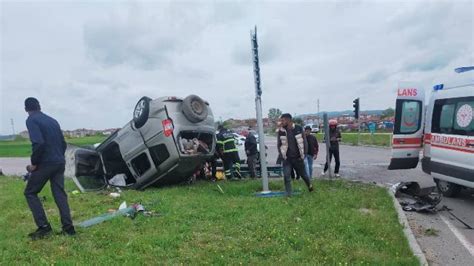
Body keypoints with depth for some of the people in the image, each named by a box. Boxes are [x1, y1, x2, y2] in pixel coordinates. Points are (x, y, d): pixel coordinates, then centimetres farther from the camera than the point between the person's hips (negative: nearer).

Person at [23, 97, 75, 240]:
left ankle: (43, 227, 5)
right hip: (60, 163, 7)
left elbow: (38, 143, -21)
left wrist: (34, 163, -11)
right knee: (60, 194, 10)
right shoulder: (52, 120, 15)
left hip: (45, 163, -7)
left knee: (30, 192, 10)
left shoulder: (31, 120, -7)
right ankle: (68, 227, 8)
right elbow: (63, 143, 16)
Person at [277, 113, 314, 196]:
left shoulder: (298, 129, -6)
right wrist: (283, 156, -2)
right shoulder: (281, 131, -2)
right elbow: (279, 145, 5)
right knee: (286, 177, -6)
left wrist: (303, 155, -3)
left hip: (298, 158, -1)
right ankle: (288, 195, 6)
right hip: (287, 159, 1)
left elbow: (304, 142, -1)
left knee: (303, 174, 14)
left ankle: (309, 185, 44)